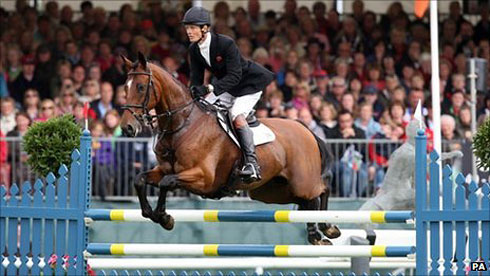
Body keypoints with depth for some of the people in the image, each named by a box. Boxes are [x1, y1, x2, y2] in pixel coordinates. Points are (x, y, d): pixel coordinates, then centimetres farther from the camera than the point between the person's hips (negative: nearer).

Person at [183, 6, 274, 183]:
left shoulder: (226, 44, -30)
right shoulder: (194, 50, -7)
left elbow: (234, 76, -34)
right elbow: (196, 78, -3)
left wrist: (209, 88, -44)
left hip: (250, 83, -8)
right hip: (226, 86, 8)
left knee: (237, 117, -27)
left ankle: (252, 162, -28)